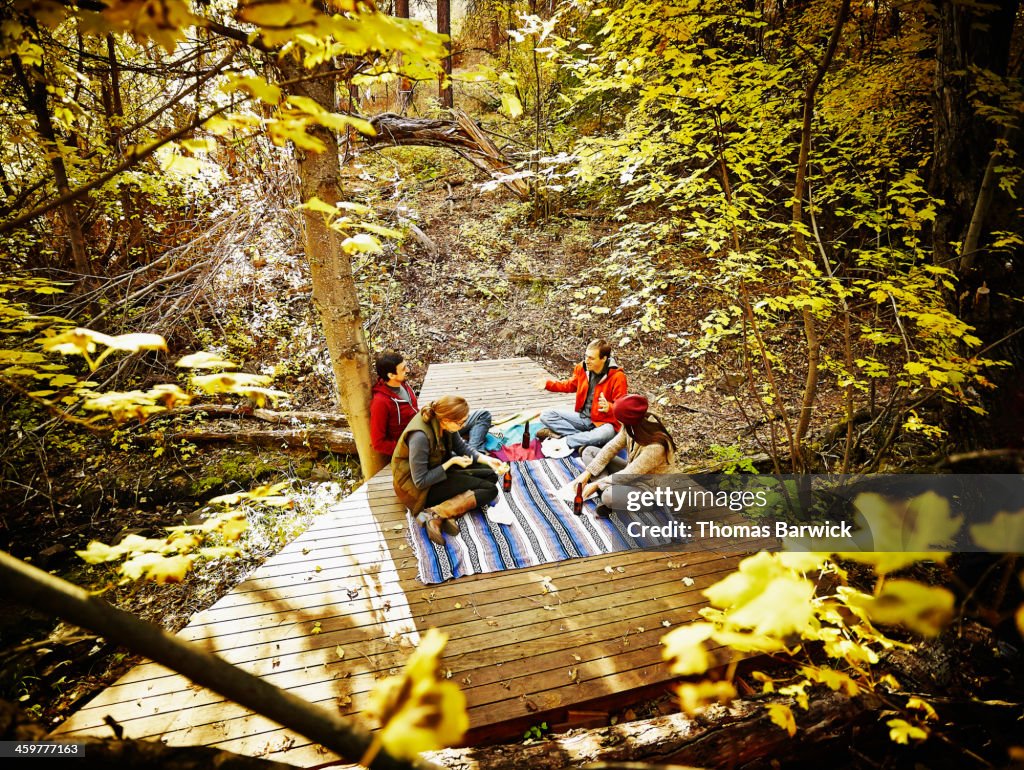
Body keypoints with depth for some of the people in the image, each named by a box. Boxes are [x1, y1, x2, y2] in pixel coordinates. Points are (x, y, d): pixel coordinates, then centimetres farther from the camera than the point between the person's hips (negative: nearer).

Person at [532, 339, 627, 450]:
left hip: (603, 422, -5)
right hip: (582, 417, 6)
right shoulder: (582, 368, -2)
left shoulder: (617, 376, -17)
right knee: (546, 416, -8)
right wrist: (548, 384, 6)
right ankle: (584, 437, -20)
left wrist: (609, 408, -39)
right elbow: (570, 385, 19)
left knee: (606, 433, -42)